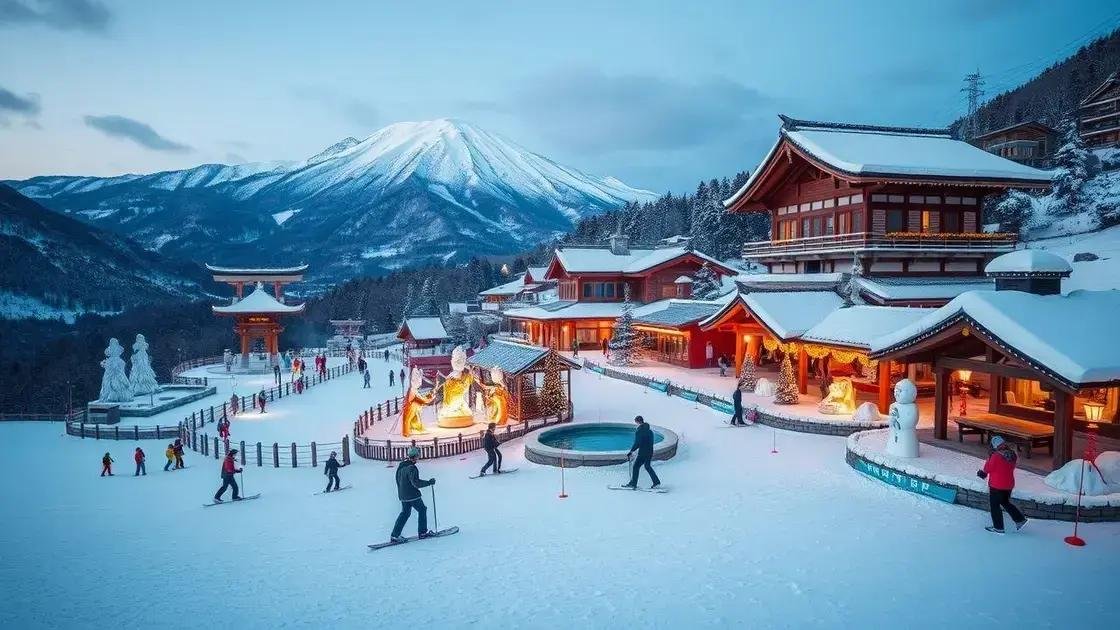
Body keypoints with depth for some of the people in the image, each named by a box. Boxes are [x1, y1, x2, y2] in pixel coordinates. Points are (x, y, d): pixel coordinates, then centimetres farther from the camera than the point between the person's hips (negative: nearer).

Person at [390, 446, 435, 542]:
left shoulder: (401, 466, 6)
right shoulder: (411, 468, -21)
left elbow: (398, 480, 16)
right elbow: (416, 482, -27)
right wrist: (429, 482, -19)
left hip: (402, 495, 8)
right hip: (412, 495, -8)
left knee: (405, 513, 16)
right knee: (422, 510, 9)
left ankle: (394, 535, 12)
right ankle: (422, 532, 14)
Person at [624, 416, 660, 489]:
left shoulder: (638, 431, -14)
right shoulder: (650, 431, 9)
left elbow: (636, 444, -18)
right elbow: (651, 442, 14)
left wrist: (631, 452, -9)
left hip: (642, 453, -7)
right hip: (650, 452, 8)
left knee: (636, 466, 5)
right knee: (647, 466, 21)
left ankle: (633, 484, 10)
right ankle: (656, 481, 18)